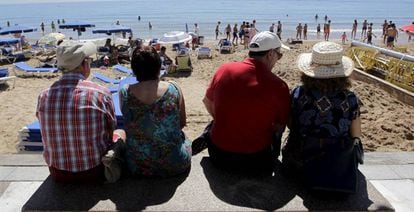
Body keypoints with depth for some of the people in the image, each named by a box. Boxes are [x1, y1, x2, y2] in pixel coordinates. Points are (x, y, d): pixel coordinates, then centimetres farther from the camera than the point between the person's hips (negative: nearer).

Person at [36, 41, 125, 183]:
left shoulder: (43, 96, -8)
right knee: (120, 133, 23)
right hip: (96, 173, -3)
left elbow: (49, 135, 5)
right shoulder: (101, 94, -20)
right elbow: (110, 133, -5)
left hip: (58, 175, 4)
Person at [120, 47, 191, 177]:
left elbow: (128, 121, 6)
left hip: (137, 167, 0)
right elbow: (182, 123, 1)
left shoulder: (125, 93, -10)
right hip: (175, 165, 0)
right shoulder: (174, 89, -12)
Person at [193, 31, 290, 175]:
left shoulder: (224, 69, -8)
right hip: (256, 162, -2)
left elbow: (207, 103, 7)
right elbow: (280, 127, -4)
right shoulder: (278, 86, -17)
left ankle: (207, 138, 10)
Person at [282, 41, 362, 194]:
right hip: (340, 167, 2)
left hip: (298, 164, -1)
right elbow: (356, 135, 1)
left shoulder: (298, 94, -16)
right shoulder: (350, 99, -12)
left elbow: (289, 124, -1)